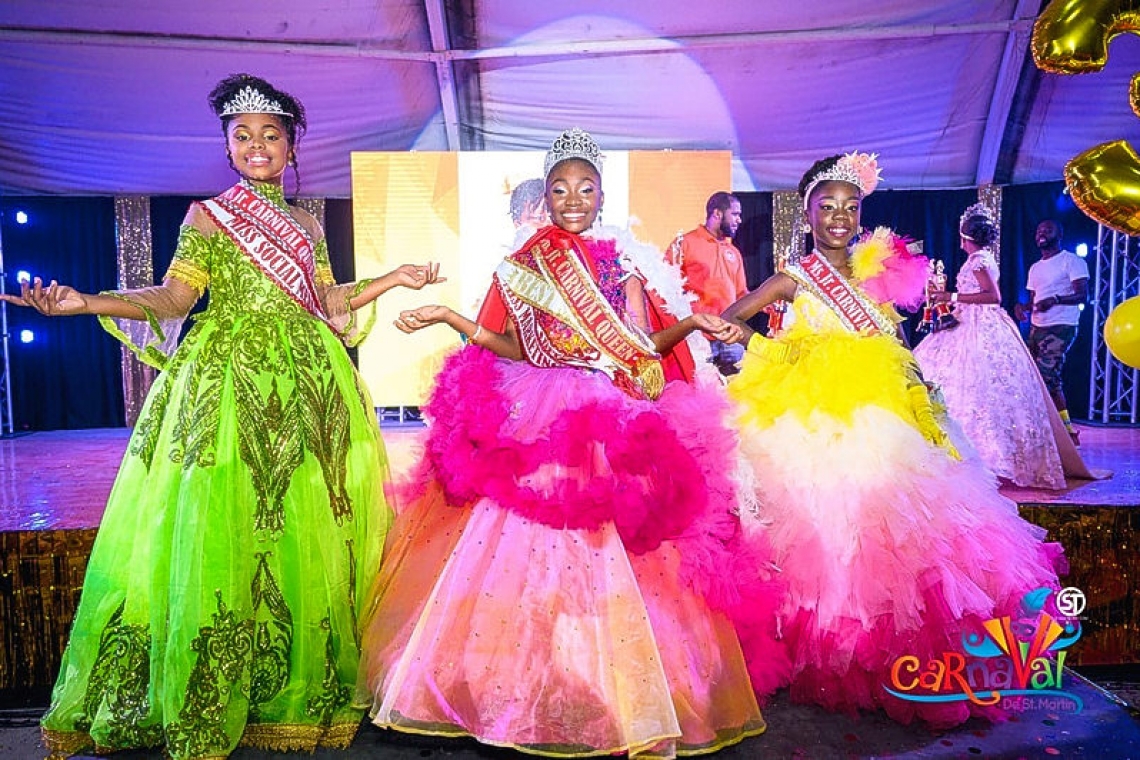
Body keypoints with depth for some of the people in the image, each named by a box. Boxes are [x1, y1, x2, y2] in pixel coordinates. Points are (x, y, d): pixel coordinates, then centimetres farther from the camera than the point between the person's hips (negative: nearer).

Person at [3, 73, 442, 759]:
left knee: (307, 535, 0)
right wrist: (85, 302, -15)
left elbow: (328, 303, 16)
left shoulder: (307, 226, 19)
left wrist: (395, 278, 18)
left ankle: (298, 694, 11)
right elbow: (171, 299, -2)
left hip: (306, 385, 4)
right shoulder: (207, 216, 8)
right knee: (221, 532, -6)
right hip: (227, 382, -3)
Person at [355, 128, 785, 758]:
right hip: (536, 420, 1)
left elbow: (643, 347, 4)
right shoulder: (522, 264, 11)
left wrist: (693, 322, -9)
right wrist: (444, 315, 6)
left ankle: (617, 697, 13)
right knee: (521, 550, -3)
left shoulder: (623, 259, 9)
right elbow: (512, 348, 11)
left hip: (612, 422, 0)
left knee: (608, 563, -3)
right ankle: (523, 691, 12)